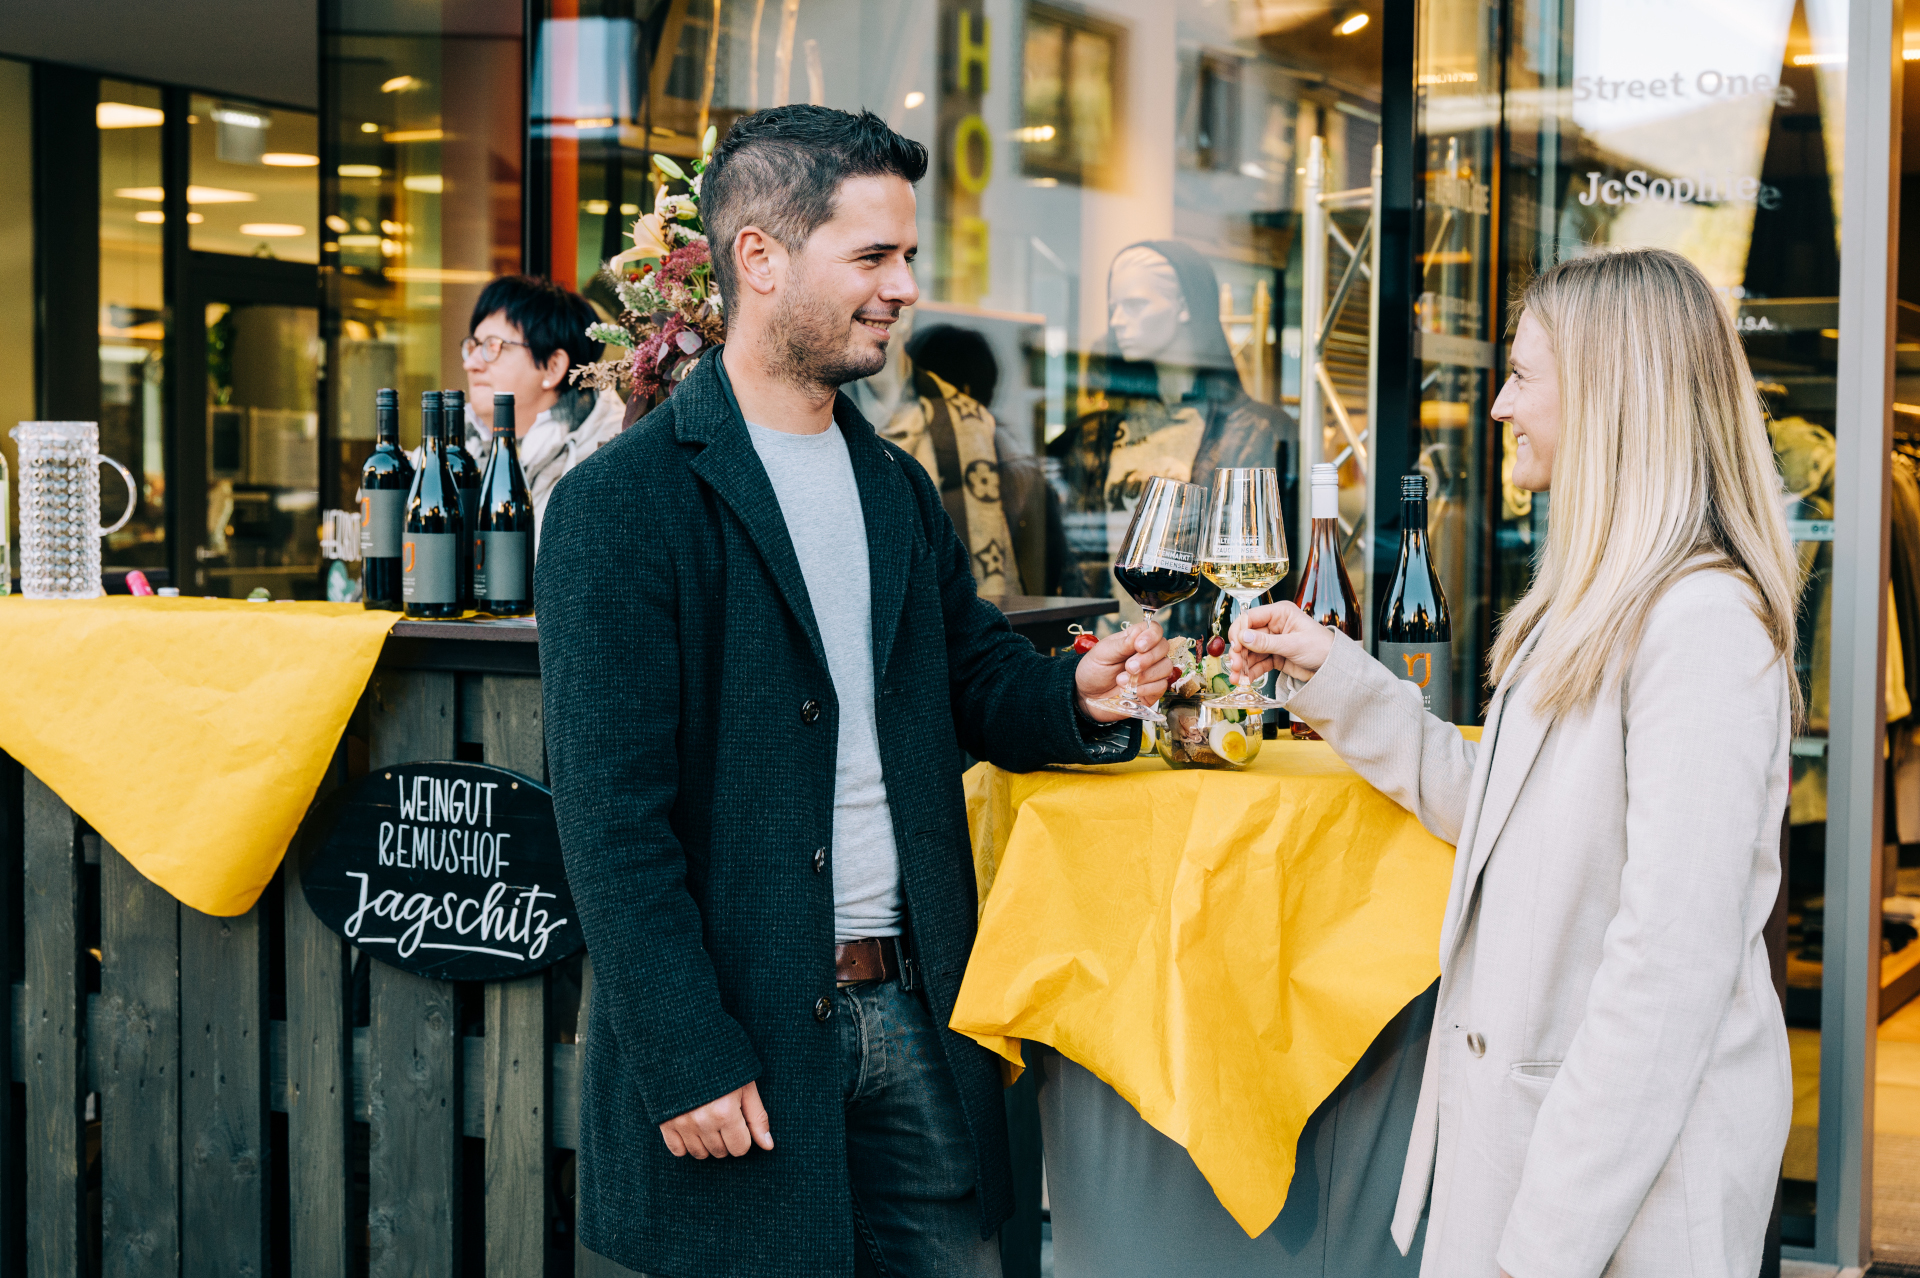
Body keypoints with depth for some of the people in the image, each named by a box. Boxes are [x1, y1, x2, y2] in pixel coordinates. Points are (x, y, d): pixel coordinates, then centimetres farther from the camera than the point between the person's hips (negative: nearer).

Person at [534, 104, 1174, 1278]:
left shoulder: (901, 489, 12)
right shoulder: (619, 505, -11)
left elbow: (977, 682, 16)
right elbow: (610, 815, -14)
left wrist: (1078, 694, -7)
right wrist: (685, 1059, -16)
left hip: (913, 1006, 6)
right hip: (740, 1028, -6)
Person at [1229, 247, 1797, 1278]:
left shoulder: (1701, 626, -22)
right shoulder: (1595, 605, 11)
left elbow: (1674, 961, -25)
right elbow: (1490, 810, 17)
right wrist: (1336, 676, 14)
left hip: (1636, 1159, -9)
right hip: (1526, 1106, 9)